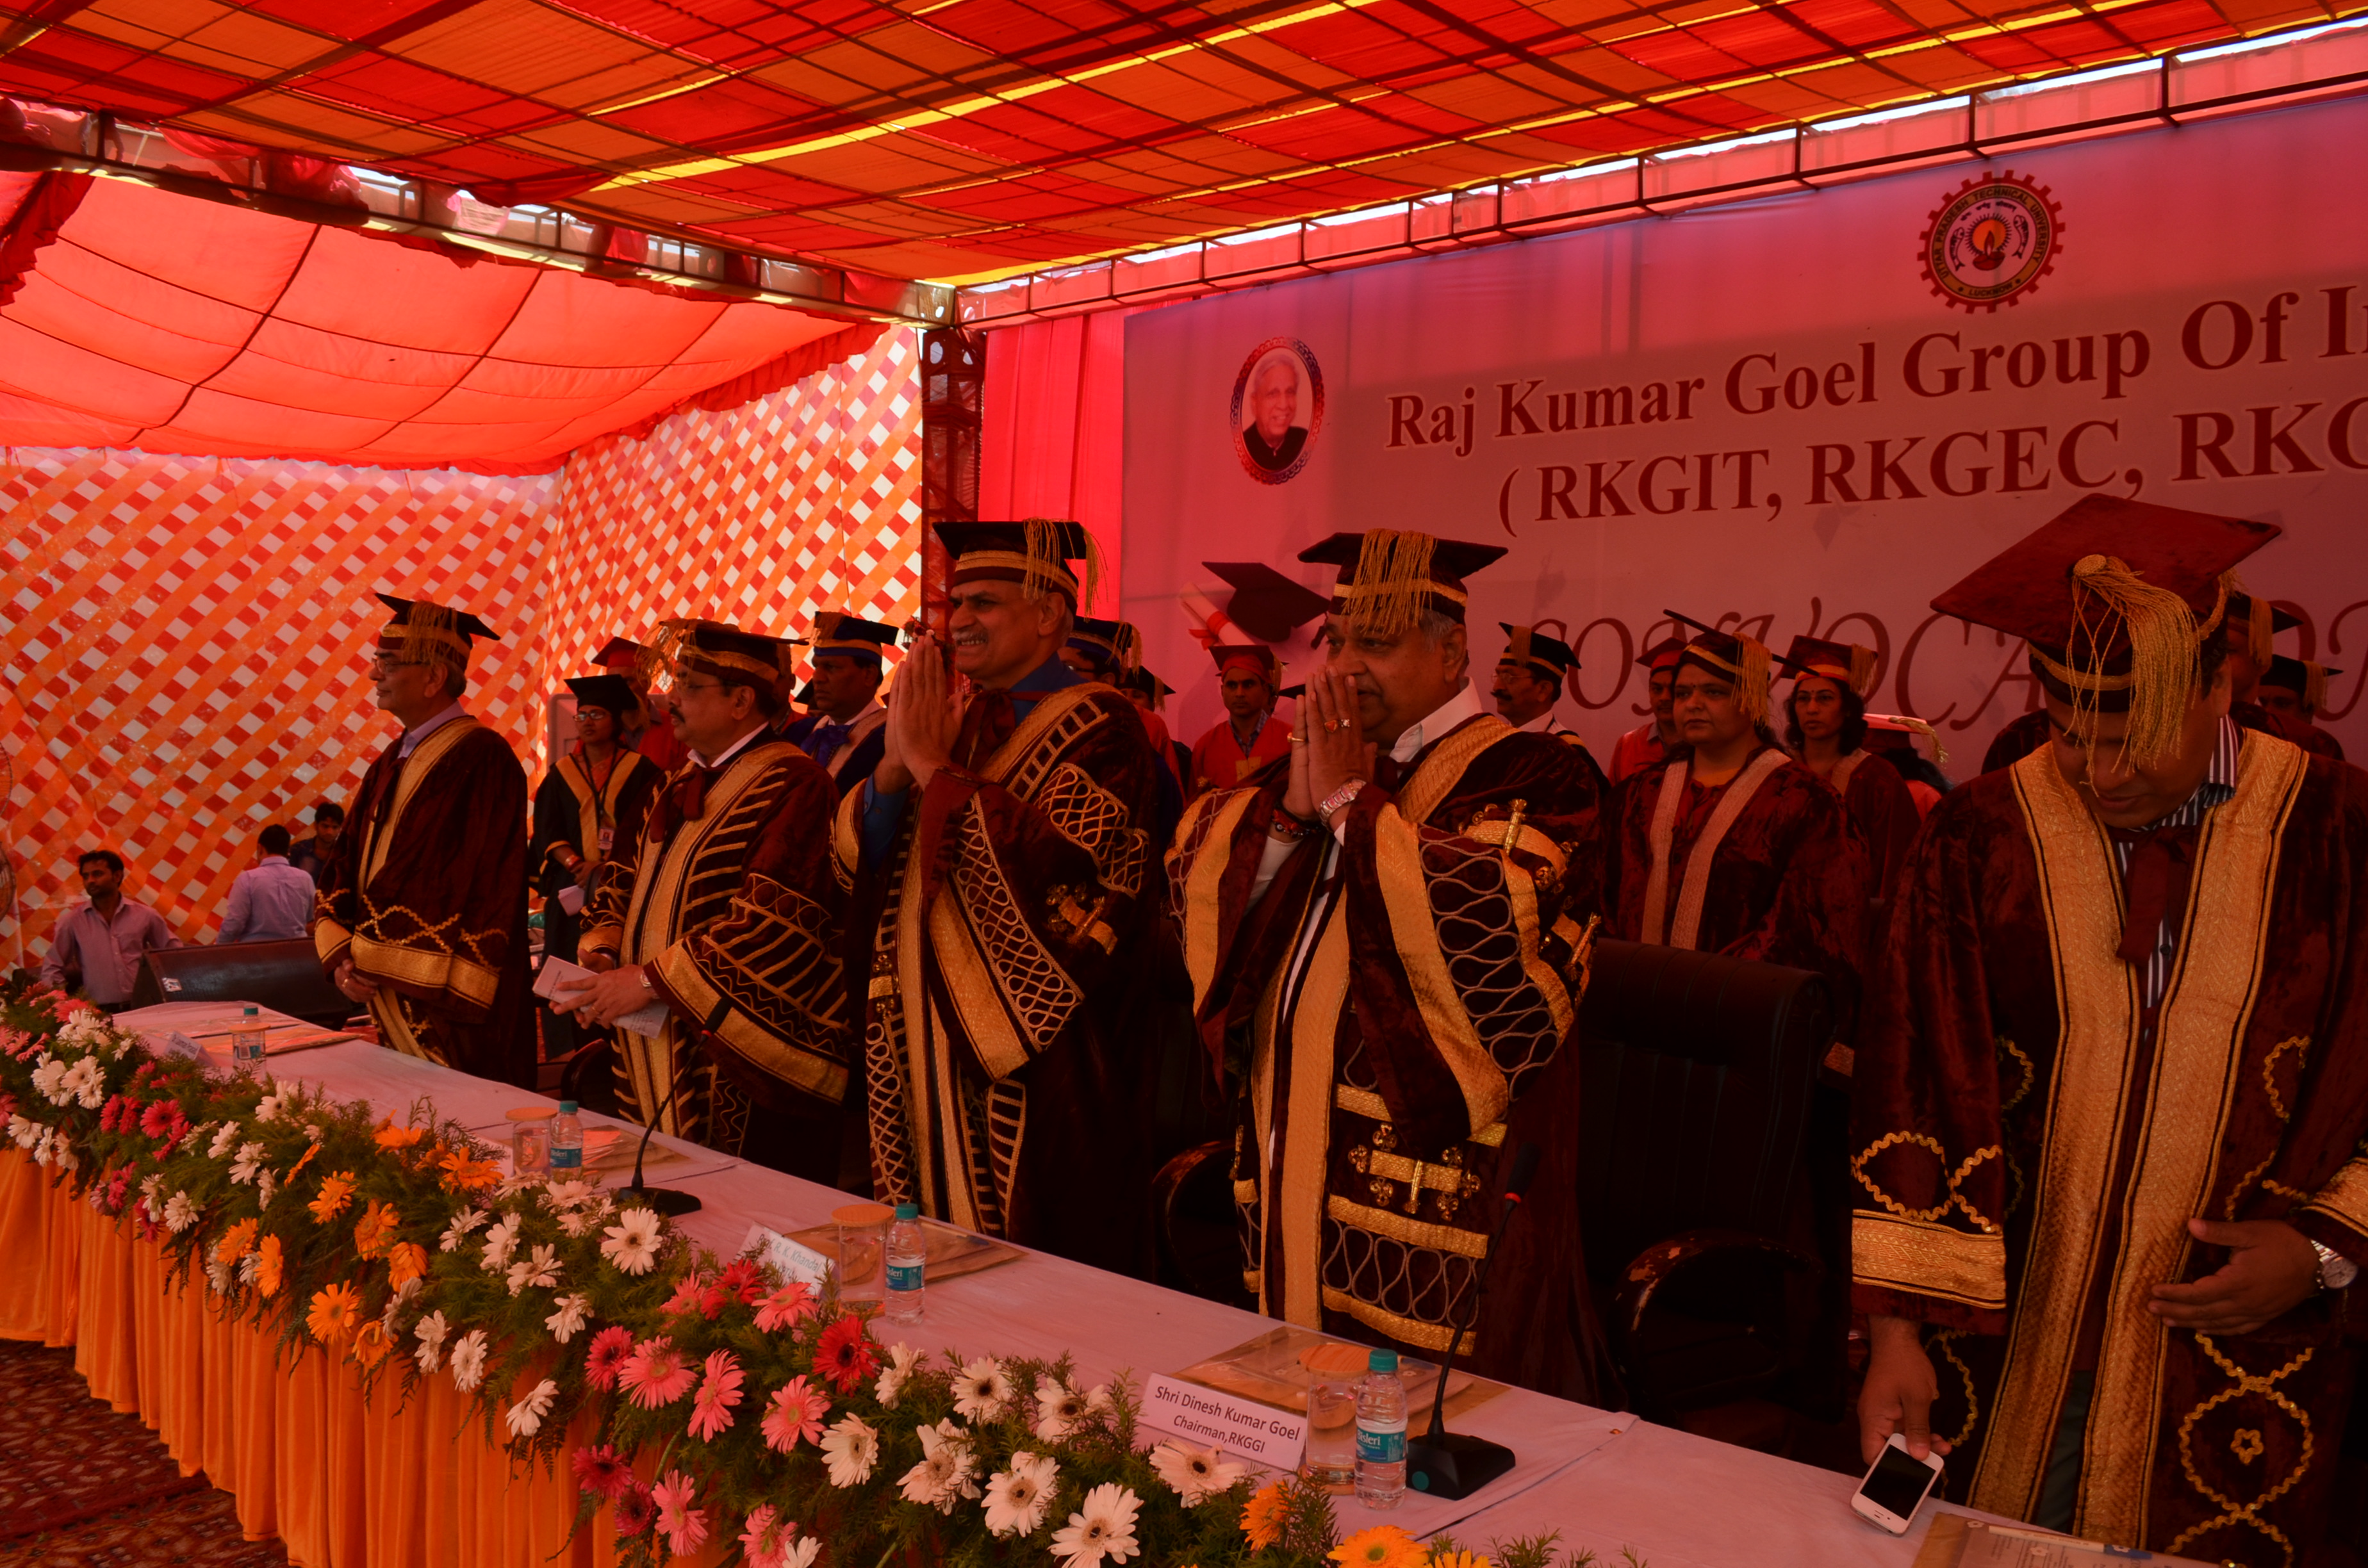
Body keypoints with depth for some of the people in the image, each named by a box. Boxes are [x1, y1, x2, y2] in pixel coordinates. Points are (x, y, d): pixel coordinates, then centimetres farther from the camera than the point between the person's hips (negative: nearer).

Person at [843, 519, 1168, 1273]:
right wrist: (895, 764, -10)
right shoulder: (954, 718, 13)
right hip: (924, 1054, 7)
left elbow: (1057, 863, -25)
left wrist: (934, 765, -16)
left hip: (1028, 1074, -7)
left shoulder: (1097, 726, -8)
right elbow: (855, 859, 8)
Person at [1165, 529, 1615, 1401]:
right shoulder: (1320, 765, 14)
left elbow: (1487, 923, -25)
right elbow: (1194, 881, 8)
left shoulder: (1532, 778, -7)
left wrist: (1351, 804, -16)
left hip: (1433, 1192, -6)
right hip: (1296, 1186, 7)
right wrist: (1291, 806, -9)